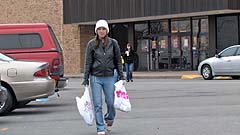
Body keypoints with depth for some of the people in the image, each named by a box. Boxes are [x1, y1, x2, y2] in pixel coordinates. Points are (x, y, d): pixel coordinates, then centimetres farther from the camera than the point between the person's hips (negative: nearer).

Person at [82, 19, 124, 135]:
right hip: (96, 77, 0)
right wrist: (86, 79, -1)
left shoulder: (113, 43, 3)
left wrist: (121, 76, 3)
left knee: (110, 102, 5)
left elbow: (118, 61, 7)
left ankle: (109, 119, 35)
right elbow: (88, 62, 3)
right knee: (97, 104, -2)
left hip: (110, 77, 1)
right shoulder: (91, 44, 1)